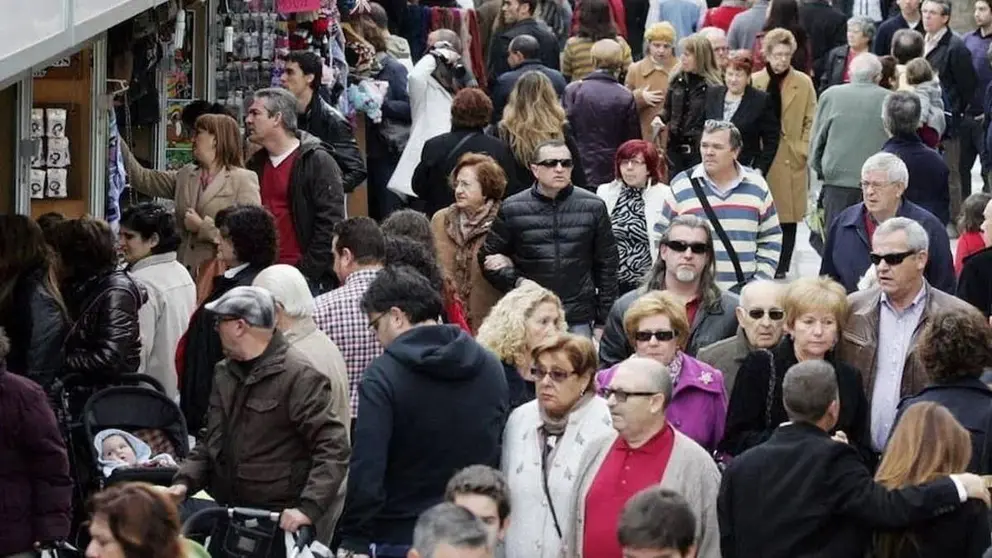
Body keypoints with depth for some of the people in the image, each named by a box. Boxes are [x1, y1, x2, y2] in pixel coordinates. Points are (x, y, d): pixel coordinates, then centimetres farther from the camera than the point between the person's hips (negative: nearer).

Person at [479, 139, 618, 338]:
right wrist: (516, 281, -9)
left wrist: (602, 321, 4)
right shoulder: (512, 209, 2)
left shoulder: (593, 207, 3)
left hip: (579, 321, 0)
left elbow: (607, 266, 6)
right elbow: (488, 258, 9)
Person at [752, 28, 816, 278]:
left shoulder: (803, 83, 5)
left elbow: (811, 122, 6)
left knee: (788, 217, 1)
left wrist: (804, 150, -4)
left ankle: (781, 268, 8)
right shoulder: (754, 82, 5)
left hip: (791, 162, 0)